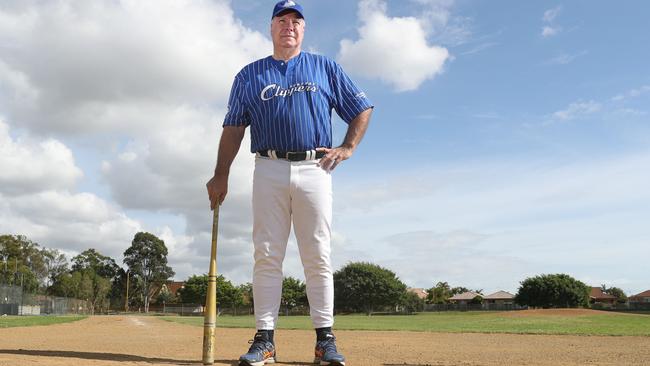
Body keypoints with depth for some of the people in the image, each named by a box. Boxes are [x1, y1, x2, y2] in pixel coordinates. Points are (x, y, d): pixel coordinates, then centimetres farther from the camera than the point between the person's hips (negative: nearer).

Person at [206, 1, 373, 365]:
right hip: (269, 171, 1)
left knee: (318, 257, -1)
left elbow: (362, 109, 16)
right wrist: (221, 175, 3)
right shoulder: (250, 75, 17)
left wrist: (347, 148, 1)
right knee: (267, 256, -2)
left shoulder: (326, 68, 15)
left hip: (314, 170, 0)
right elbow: (233, 127, 12)